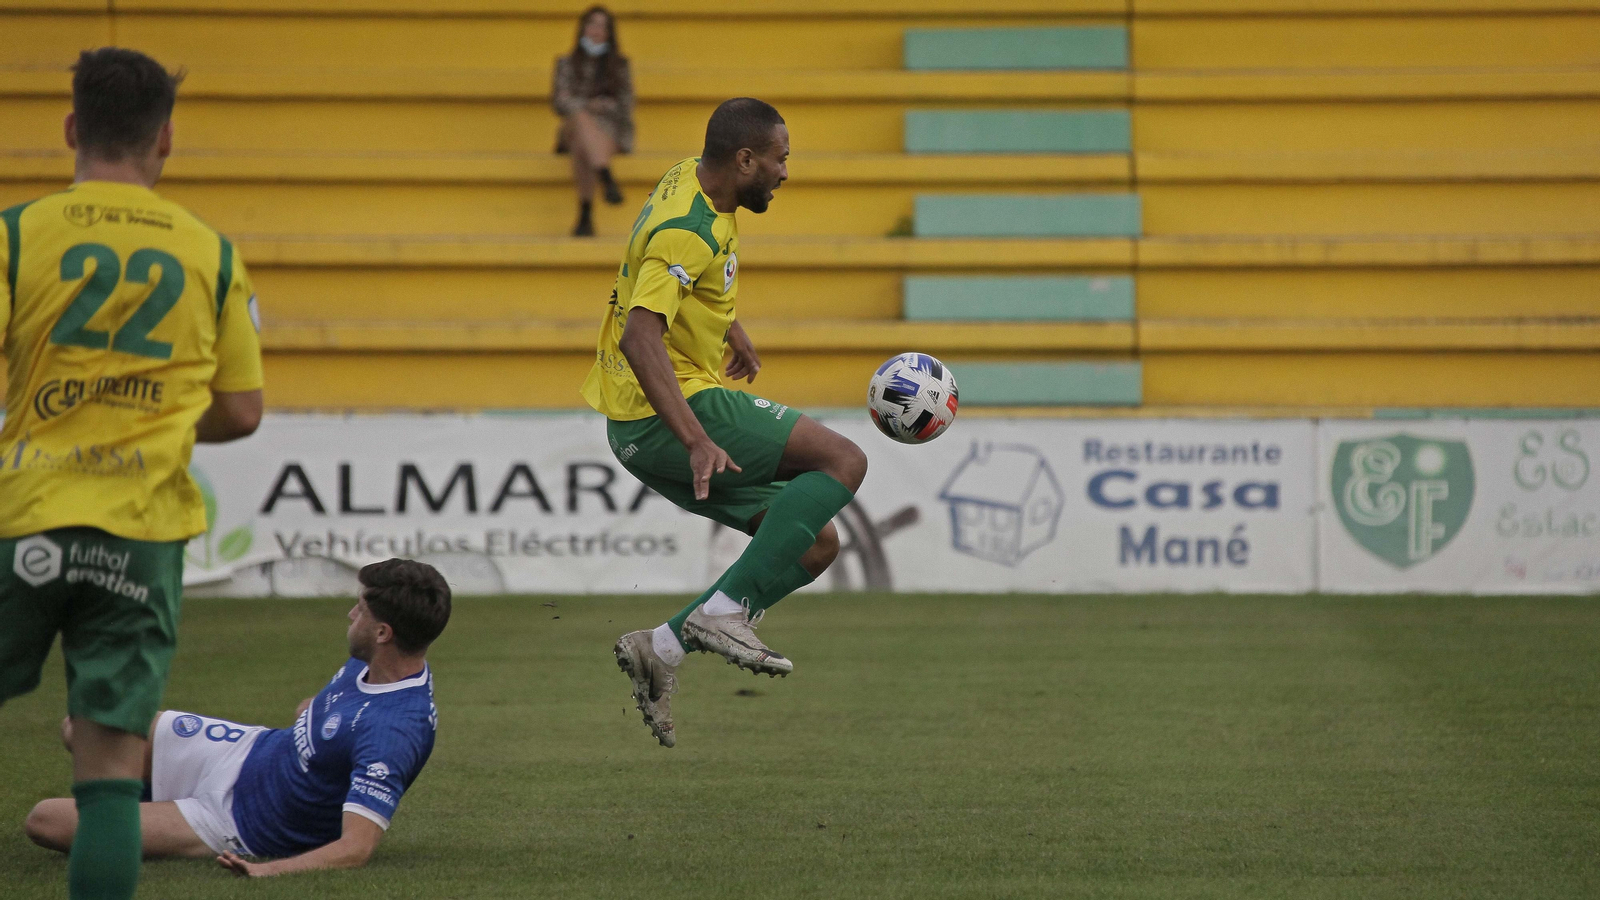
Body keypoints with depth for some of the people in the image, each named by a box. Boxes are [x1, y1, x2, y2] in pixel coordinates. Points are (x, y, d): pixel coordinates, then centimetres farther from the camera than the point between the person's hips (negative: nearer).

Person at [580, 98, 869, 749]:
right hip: (666, 412, -10)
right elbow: (639, 336, -33)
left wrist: (731, 329, 38)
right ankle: (724, 609, -21)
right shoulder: (687, 230, -21)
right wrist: (697, 441, -40)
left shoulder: (691, 180, 10)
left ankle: (663, 647, 2)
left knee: (815, 545, 8)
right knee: (843, 461, -18)